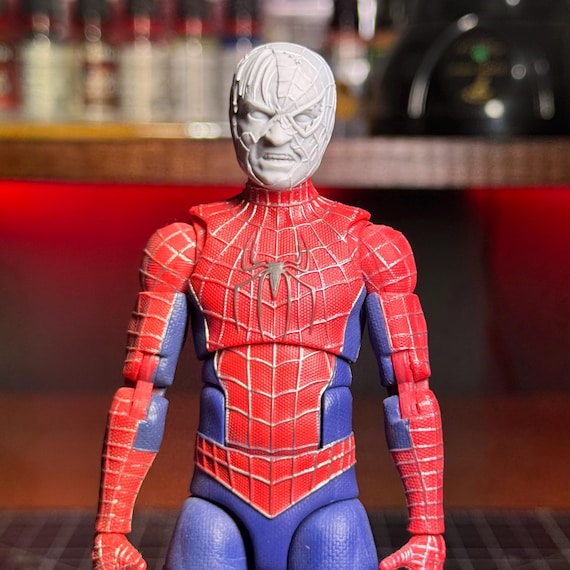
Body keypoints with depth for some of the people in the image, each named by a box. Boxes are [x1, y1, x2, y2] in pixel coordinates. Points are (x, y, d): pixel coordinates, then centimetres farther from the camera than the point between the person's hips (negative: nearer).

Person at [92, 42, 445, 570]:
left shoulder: (368, 247, 1)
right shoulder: (186, 246, 3)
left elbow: (412, 394, 2)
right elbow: (141, 392, 3)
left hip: (327, 511, 0)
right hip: (219, 511, 1)